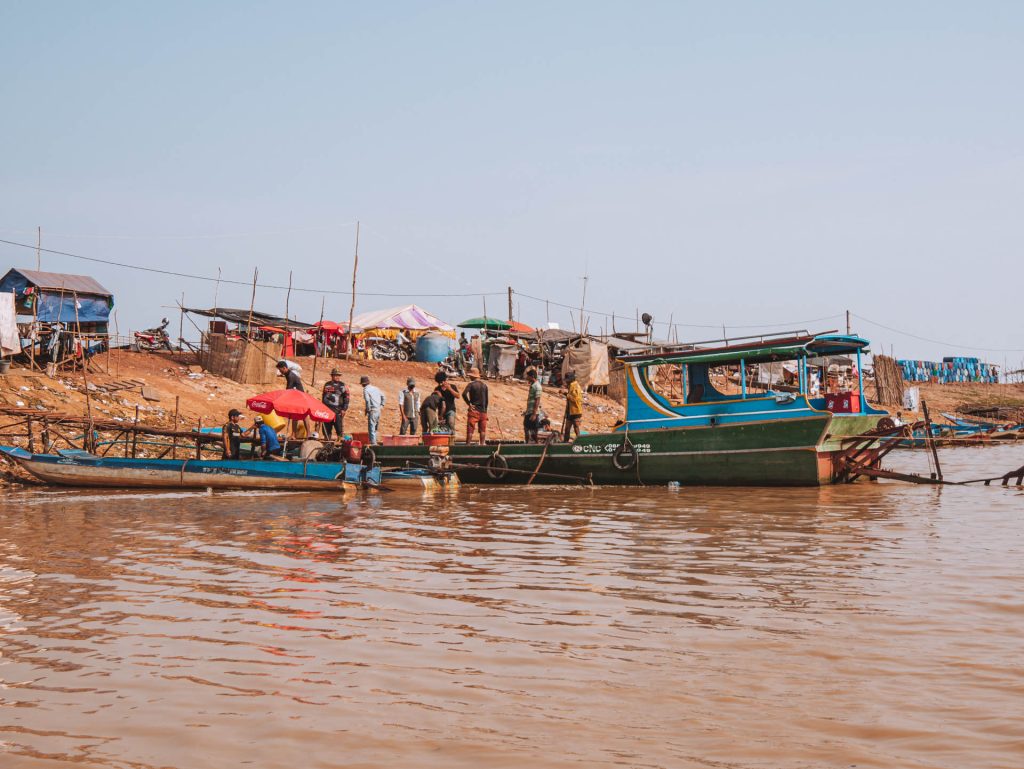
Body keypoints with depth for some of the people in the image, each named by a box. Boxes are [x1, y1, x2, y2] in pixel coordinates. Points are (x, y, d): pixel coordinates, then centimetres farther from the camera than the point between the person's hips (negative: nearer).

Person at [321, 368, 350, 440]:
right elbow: (323, 397, 25)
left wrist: (344, 409, -9)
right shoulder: (327, 384, 17)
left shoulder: (342, 385, 2)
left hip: (337, 410, -5)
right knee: (326, 428, 6)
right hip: (327, 409, 5)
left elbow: (347, 398, -2)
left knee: (339, 427, -10)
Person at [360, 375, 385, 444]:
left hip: (372, 411, -7)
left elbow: (367, 400, -19)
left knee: (371, 428, -5)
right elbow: (382, 396, 23)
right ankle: (375, 441, 20)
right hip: (378, 410, 7)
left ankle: (373, 443, -10)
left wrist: (368, 410, -10)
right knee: (375, 428, 17)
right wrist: (381, 405, 22)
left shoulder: (366, 390, -7)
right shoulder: (375, 388, 15)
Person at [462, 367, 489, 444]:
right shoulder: (484, 385, 9)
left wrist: (469, 403, -11)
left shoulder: (471, 384, -6)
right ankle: (482, 444, 9)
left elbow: (464, 394, -23)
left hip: (474, 410, -4)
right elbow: (486, 400, 12)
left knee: (470, 429, -3)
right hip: (483, 411, 4)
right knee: (482, 430, 9)